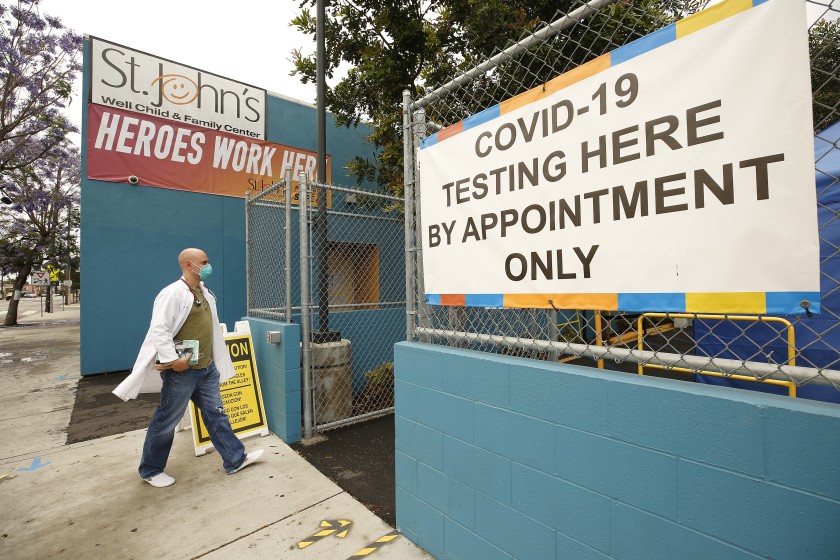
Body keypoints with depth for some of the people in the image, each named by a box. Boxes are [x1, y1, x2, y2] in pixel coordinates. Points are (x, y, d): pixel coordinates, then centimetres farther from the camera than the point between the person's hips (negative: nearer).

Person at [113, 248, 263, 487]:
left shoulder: (204, 292, 12)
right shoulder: (173, 293, -16)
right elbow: (159, 329, -22)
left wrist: (215, 360, 11)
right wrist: (172, 360, -25)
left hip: (207, 368, 8)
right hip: (182, 371, -8)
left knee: (216, 414, 13)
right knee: (166, 421, 10)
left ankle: (235, 460, 22)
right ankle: (150, 470, 32)